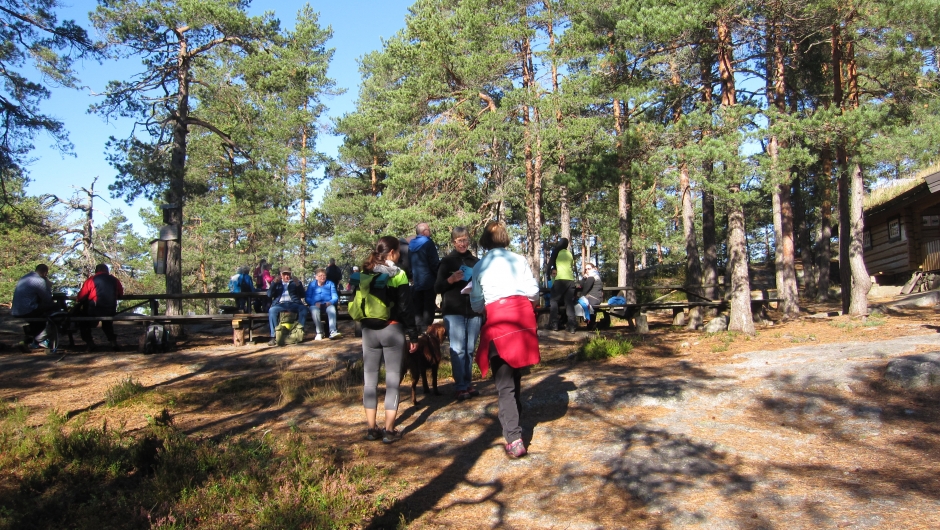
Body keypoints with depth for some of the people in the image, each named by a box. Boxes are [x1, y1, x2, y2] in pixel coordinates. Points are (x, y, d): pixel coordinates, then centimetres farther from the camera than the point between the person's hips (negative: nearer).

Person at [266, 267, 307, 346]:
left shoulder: (295, 282, 23)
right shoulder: (277, 283, 24)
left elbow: (302, 295, 10)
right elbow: (269, 295, 9)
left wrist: (298, 285, -7)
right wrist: (274, 283, -4)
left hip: (293, 304, 0)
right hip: (280, 304, 0)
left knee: (303, 308, -31)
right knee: (272, 310, -32)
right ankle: (274, 336, -34)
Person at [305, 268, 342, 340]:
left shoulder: (330, 284, 20)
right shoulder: (312, 284, 17)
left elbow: (335, 297, 9)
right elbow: (307, 298, 5)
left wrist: (330, 302, -15)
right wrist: (315, 303, -16)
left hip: (328, 304, 1)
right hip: (315, 305, -1)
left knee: (332, 309, -35)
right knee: (314, 310, -37)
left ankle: (333, 332, -48)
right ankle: (318, 333, -31)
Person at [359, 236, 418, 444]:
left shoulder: (365, 273, 6)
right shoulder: (398, 274, -7)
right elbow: (405, 308, -8)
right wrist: (413, 335, -3)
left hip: (368, 330, 4)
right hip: (392, 330, -4)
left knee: (370, 379, 9)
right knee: (392, 380, 1)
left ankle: (371, 428, 14)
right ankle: (389, 430, 2)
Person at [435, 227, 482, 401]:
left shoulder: (475, 261, 14)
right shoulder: (447, 261, 5)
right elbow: (437, 287, 1)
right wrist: (451, 279, -16)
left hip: (473, 310, 3)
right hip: (453, 311, -3)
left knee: (470, 349, 5)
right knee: (458, 349, -8)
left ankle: (468, 384, 15)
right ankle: (461, 387, -4)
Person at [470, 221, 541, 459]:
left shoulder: (479, 266, 9)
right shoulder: (519, 260, 9)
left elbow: (476, 304, 13)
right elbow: (533, 291, 4)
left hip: (496, 318, -2)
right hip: (522, 314, 2)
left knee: (504, 383, 0)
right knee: (516, 375, 20)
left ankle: (514, 438, -10)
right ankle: (513, 423, 34)